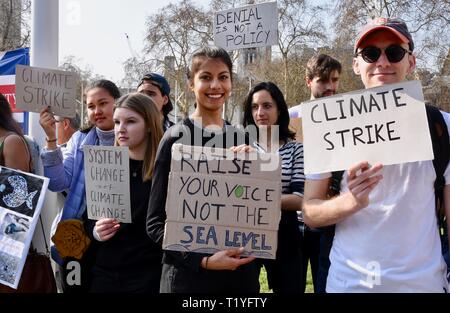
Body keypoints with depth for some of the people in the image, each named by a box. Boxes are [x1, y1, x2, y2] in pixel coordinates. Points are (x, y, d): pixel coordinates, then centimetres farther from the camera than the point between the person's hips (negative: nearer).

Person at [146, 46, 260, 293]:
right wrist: (202, 260, -19)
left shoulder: (242, 139, 6)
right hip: (189, 274, -4)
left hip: (241, 270, 4)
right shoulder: (176, 138, -7)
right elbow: (155, 222, -9)